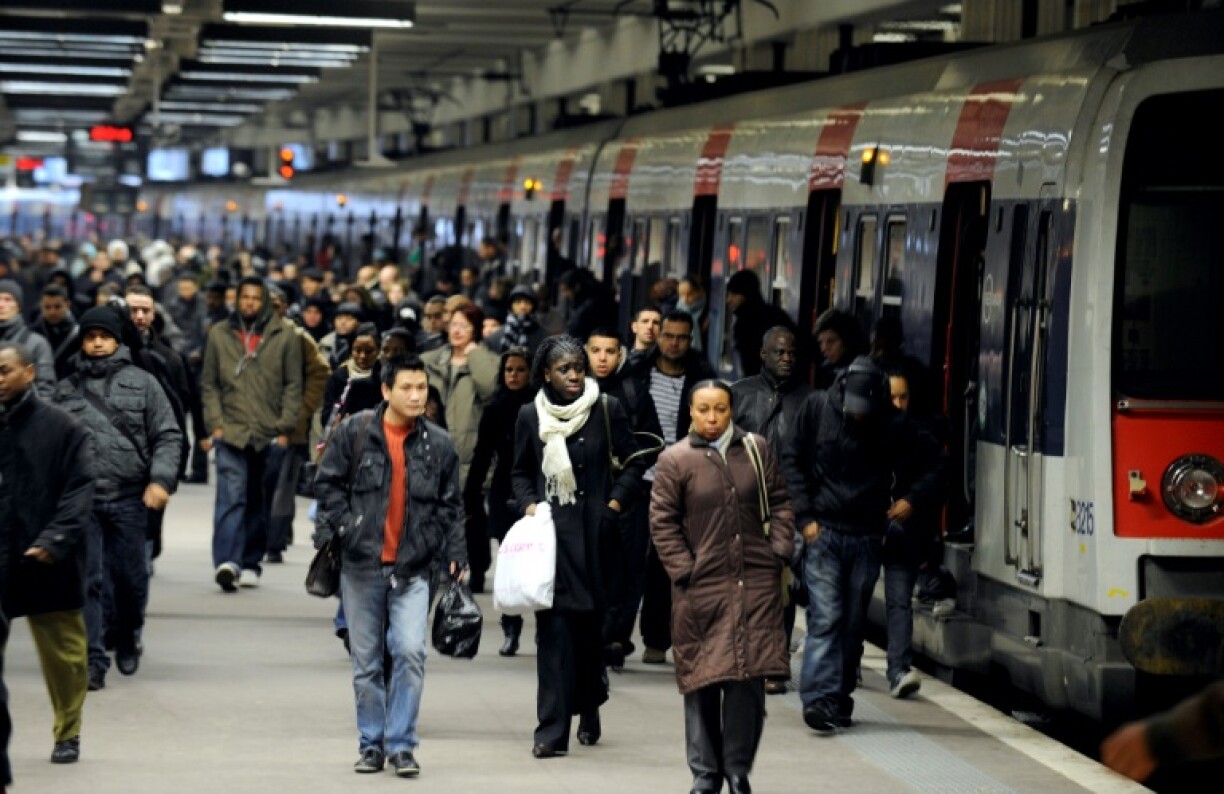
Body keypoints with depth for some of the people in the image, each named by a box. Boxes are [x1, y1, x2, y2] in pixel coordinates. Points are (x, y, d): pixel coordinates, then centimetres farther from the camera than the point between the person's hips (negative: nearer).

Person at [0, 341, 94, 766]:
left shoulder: (62, 428, -4)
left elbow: (79, 492, -6)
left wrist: (55, 541, -17)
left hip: (47, 567, -2)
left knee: (63, 656, 9)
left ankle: (68, 734, 23)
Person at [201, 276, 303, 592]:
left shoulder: (284, 336, 4)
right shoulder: (219, 334, 7)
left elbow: (293, 385, 4)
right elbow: (210, 384, 10)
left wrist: (285, 428, -3)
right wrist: (215, 423, -1)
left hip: (270, 435, 1)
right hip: (231, 432, -1)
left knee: (260, 503, 9)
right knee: (230, 497, -14)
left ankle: (251, 563, 19)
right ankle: (226, 562, -24)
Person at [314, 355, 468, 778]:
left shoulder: (438, 443, 3)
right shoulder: (356, 431, -1)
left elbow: (450, 505, 9)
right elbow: (329, 482, 4)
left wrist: (456, 553, 0)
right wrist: (342, 526, -7)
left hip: (412, 569, 0)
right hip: (361, 567, 0)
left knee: (410, 652, -13)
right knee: (366, 661, 6)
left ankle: (401, 745, -3)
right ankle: (372, 744, 19)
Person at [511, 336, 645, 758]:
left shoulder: (607, 410, 1)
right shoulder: (530, 416, 6)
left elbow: (633, 464, 7)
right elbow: (521, 473, 18)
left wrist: (614, 505, -4)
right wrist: (528, 504, 0)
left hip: (592, 531, 0)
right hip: (548, 532, 1)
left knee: (589, 621, 5)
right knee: (553, 626, -6)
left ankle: (589, 707, 30)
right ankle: (552, 730, -7)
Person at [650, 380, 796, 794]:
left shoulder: (758, 450, 8)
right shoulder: (675, 460, -1)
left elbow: (780, 504, 13)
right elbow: (662, 522, 0)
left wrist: (779, 553, 1)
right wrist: (683, 571, -7)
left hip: (757, 584, 2)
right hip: (702, 588, -2)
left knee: (749, 679, -1)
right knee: (702, 681, 2)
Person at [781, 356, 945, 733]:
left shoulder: (893, 425, -3)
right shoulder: (817, 408, -2)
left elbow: (935, 462, 9)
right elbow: (792, 461, 5)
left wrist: (913, 500, -3)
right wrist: (804, 517, -2)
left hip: (867, 536, 1)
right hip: (823, 532, -1)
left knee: (854, 623, 6)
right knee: (826, 616, -12)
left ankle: (840, 697, 17)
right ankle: (818, 698, -17)